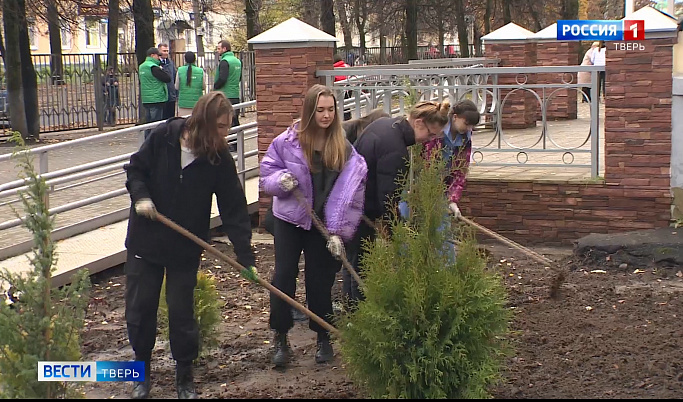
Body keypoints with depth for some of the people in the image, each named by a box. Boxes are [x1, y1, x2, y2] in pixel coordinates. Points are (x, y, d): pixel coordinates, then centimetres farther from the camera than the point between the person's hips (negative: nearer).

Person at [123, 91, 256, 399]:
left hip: (186, 247, -1)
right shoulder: (162, 137, -13)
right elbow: (135, 169, 2)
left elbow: (234, 211, -13)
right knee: (139, 309, 8)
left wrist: (246, 258, -18)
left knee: (182, 314, 3)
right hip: (145, 239, 1)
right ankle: (142, 371, 29)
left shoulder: (220, 161, -13)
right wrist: (140, 196, -18)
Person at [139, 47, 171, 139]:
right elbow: (167, 78, -15)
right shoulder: (153, 67, -15)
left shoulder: (141, 67, 14)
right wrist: (162, 70, 0)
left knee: (148, 124, 14)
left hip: (145, 100, 9)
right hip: (156, 99, -9)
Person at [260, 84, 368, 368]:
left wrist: (339, 231, -16)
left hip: (323, 223, 0)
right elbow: (267, 173, 1)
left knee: (320, 279, 7)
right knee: (284, 275, -1)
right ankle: (280, 339, 11)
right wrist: (280, 179, -22)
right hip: (289, 219, 0)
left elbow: (349, 194, -10)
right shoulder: (287, 141, -8)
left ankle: (323, 338, 24)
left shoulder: (344, 148, -6)